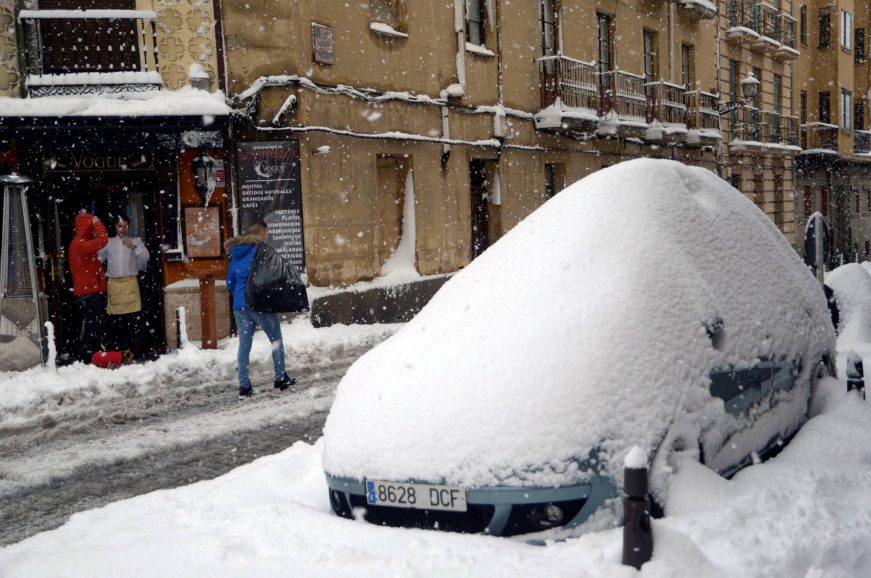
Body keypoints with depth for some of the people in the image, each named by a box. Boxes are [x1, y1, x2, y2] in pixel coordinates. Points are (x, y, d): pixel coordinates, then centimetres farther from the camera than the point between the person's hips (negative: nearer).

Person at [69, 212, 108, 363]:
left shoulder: (85, 242, 18)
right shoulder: (79, 243, -15)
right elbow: (102, 241, -29)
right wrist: (97, 223, -17)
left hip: (94, 290, 10)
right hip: (88, 292, -10)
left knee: (97, 324, 15)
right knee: (91, 325, -9)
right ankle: (85, 359, -6)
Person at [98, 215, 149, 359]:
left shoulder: (136, 241, 10)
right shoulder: (108, 242, 14)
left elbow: (145, 257, -3)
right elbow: (98, 258, 14)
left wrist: (134, 248, -16)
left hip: (130, 281, -2)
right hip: (114, 283, 2)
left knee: (134, 318, -5)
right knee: (115, 319, 5)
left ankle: (137, 351, -2)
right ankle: (115, 350, 12)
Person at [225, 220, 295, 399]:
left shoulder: (235, 253, 13)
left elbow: (230, 281, 17)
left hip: (239, 305, 6)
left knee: (244, 344, 7)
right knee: (276, 340, 9)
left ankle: (244, 386, 4)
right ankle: (280, 378, 14)